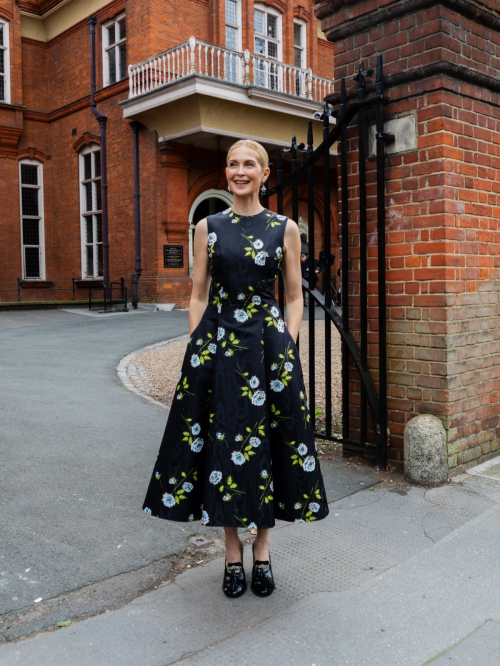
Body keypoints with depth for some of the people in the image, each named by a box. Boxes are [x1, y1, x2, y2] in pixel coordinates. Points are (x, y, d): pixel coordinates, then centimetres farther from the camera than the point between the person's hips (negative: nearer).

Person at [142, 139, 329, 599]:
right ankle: (233, 552, 22)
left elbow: (295, 297, 6)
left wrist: (287, 350, -4)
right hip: (216, 342, 1)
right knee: (221, 442, 4)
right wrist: (198, 348, -1)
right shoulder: (209, 228, 8)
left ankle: (262, 548, 24)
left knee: (266, 444, 4)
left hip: (270, 344, -1)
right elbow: (198, 294, 8)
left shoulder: (285, 229, 5)